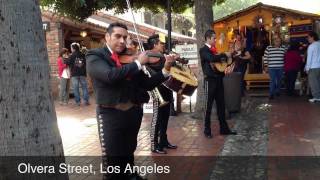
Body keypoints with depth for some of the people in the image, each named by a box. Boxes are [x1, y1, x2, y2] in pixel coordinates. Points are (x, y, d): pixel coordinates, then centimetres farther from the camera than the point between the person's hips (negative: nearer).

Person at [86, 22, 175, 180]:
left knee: (128, 154, 22)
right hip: (111, 115, -5)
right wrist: (138, 63, -19)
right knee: (112, 160, 1)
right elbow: (110, 75, -26)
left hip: (134, 112, 5)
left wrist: (165, 70, -8)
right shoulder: (94, 56, -6)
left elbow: (146, 84, 4)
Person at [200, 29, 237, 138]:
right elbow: (212, 58, -27)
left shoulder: (214, 50, 16)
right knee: (208, 106, 0)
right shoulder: (203, 50, -8)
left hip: (218, 79, 8)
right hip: (210, 80, -7)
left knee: (221, 105, 10)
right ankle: (207, 130, 10)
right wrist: (224, 55, -17)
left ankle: (224, 128, 18)